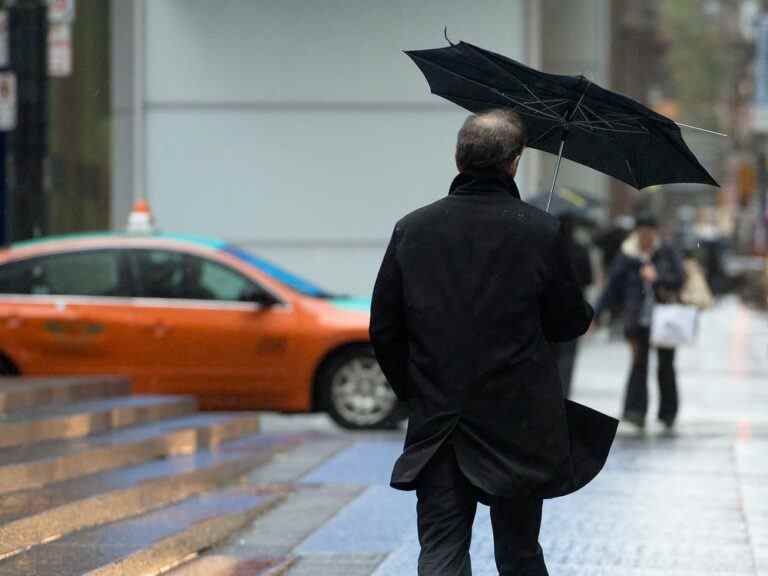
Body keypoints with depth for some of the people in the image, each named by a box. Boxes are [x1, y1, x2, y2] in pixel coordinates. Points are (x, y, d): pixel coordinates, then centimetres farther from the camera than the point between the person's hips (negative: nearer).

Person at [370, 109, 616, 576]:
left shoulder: (411, 229, -2)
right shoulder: (542, 231, -9)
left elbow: (384, 331, 2)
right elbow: (567, 323, 1)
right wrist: (589, 316, 24)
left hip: (436, 424, 1)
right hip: (518, 425, -1)